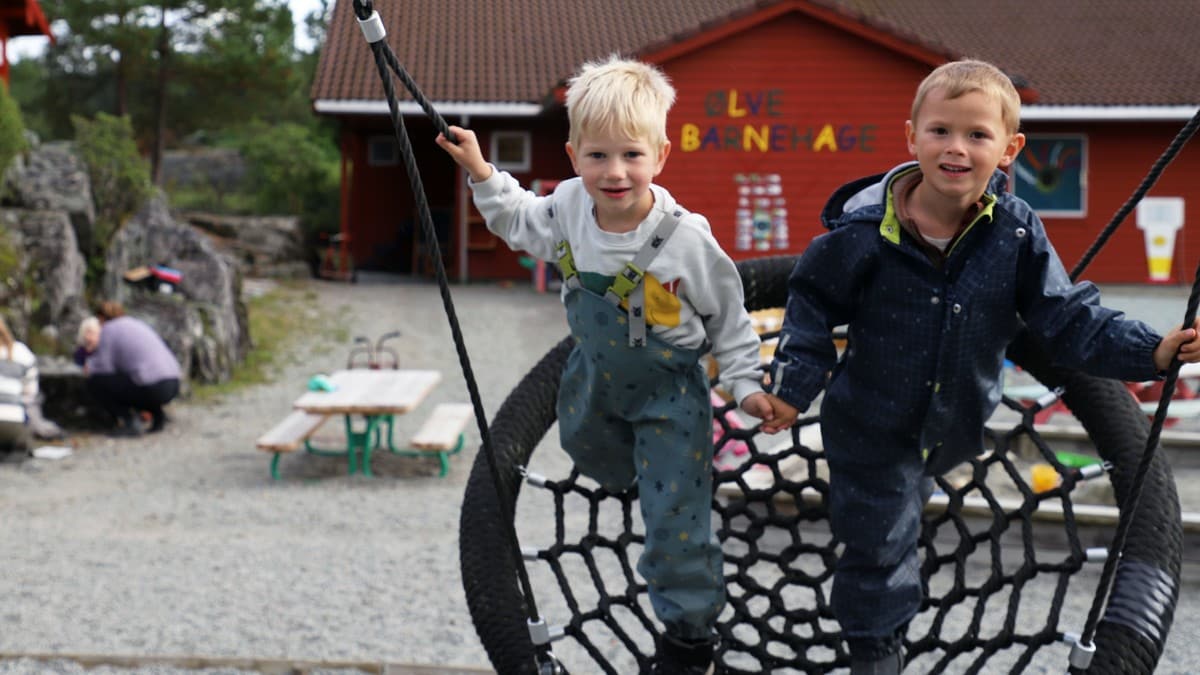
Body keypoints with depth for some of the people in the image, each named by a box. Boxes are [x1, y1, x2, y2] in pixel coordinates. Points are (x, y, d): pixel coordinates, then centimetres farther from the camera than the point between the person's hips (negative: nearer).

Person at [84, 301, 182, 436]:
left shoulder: (108, 330, 1)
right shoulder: (138, 324, 24)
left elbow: (103, 368, -2)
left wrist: (90, 366, 19)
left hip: (151, 389, -8)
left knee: (94, 383, 5)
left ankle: (128, 421, -5)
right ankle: (157, 413, 14)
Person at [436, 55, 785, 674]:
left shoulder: (685, 239, -30)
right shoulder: (568, 207, -18)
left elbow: (727, 316, -15)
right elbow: (520, 223, 6)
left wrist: (746, 384, -17)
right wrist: (481, 175, -5)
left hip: (669, 387, -5)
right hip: (596, 371, 5)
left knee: (674, 517, -2)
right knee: (586, 446, 33)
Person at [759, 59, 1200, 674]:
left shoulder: (1016, 232, -16)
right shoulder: (865, 229, -23)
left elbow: (1069, 317, -13)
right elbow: (815, 304, -9)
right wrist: (793, 384, -14)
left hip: (955, 426, 4)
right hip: (871, 423, -3)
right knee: (878, 539, 6)